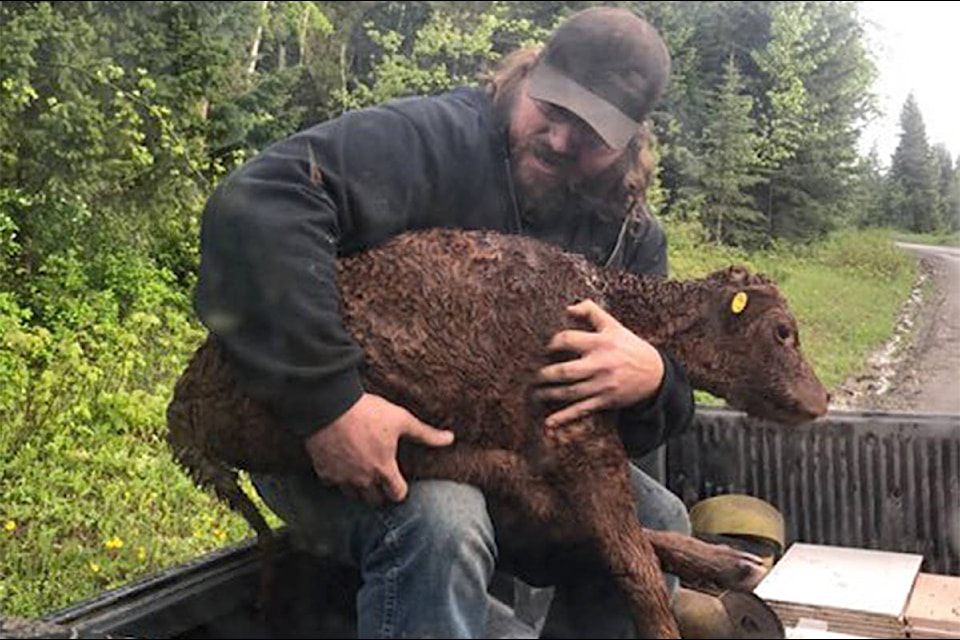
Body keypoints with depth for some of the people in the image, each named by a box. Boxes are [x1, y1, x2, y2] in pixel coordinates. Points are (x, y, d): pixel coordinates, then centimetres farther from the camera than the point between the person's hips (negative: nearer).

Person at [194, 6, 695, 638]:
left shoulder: (632, 235, 0)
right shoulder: (436, 138, -22)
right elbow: (254, 206, -37)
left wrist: (650, 380, -25)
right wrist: (329, 400, -41)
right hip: (325, 442, -6)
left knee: (659, 521, 0)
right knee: (441, 523, -37)